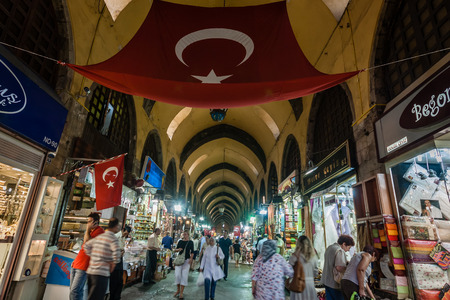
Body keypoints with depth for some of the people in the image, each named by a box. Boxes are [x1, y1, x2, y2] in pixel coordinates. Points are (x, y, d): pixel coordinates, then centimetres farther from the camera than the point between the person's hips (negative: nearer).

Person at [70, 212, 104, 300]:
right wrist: (76, 260, 19)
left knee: (75, 291, -12)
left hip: (84, 266, -9)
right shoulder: (90, 231, 18)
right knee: (73, 291, 13)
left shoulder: (99, 231, -12)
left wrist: (88, 229, -12)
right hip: (76, 265, 9)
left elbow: (87, 242, -21)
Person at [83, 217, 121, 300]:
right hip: (101, 273, -8)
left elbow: (86, 246, 18)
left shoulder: (99, 237, 10)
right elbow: (116, 252, -28)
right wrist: (113, 264, -10)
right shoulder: (113, 238, -13)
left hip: (90, 271, 8)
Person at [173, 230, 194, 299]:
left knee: (184, 276, -3)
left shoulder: (190, 242, 0)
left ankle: (181, 293, 4)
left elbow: (192, 252, 1)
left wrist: (191, 259, -14)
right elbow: (175, 250, 13)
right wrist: (178, 249, -10)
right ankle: (178, 290, 19)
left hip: (186, 260, -2)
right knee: (177, 275, 0)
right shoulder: (180, 241, 6)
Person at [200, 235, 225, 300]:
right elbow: (204, 258, 6)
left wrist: (219, 256, -15)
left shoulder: (218, 248, -3)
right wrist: (201, 267, 4)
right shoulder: (206, 248, 1)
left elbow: (223, 256, 6)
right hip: (207, 268, 0)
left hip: (215, 268, 0)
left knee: (214, 282, 9)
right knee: (207, 281, -17)